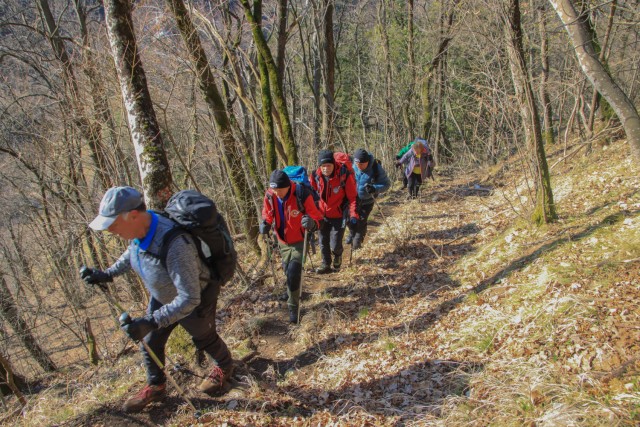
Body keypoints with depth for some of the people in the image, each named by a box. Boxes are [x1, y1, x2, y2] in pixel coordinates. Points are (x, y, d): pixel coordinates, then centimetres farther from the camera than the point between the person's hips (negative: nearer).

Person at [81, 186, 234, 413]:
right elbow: (133, 251, 7)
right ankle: (155, 386, 46)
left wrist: (150, 322, -42)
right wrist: (107, 274, 0)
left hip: (195, 299, -6)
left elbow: (189, 299, -40)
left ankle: (224, 366, 54)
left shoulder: (175, 244, -46)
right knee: (150, 343, 18)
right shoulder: (139, 228, -21)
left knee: (205, 339, 21)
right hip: (163, 296, 7)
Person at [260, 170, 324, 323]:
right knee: (289, 272, 20)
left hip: (300, 241, -5)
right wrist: (265, 224, -19)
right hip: (283, 242, 5)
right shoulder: (269, 196, -16)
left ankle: (293, 307, 6)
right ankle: (295, 294, 51)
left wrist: (312, 223, -45)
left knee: (293, 274, -14)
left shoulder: (302, 195, -27)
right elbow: (267, 215, 4)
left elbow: (317, 218, -22)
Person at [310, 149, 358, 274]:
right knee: (323, 242, 12)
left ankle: (338, 254, 32)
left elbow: (352, 197, -13)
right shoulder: (316, 176, -9)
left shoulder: (345, 175, -21)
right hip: (322, 215, 4)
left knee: (335, 245, -3)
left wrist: (353, 214, -20)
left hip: (339, 215, -4)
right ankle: (326, 265, 33)